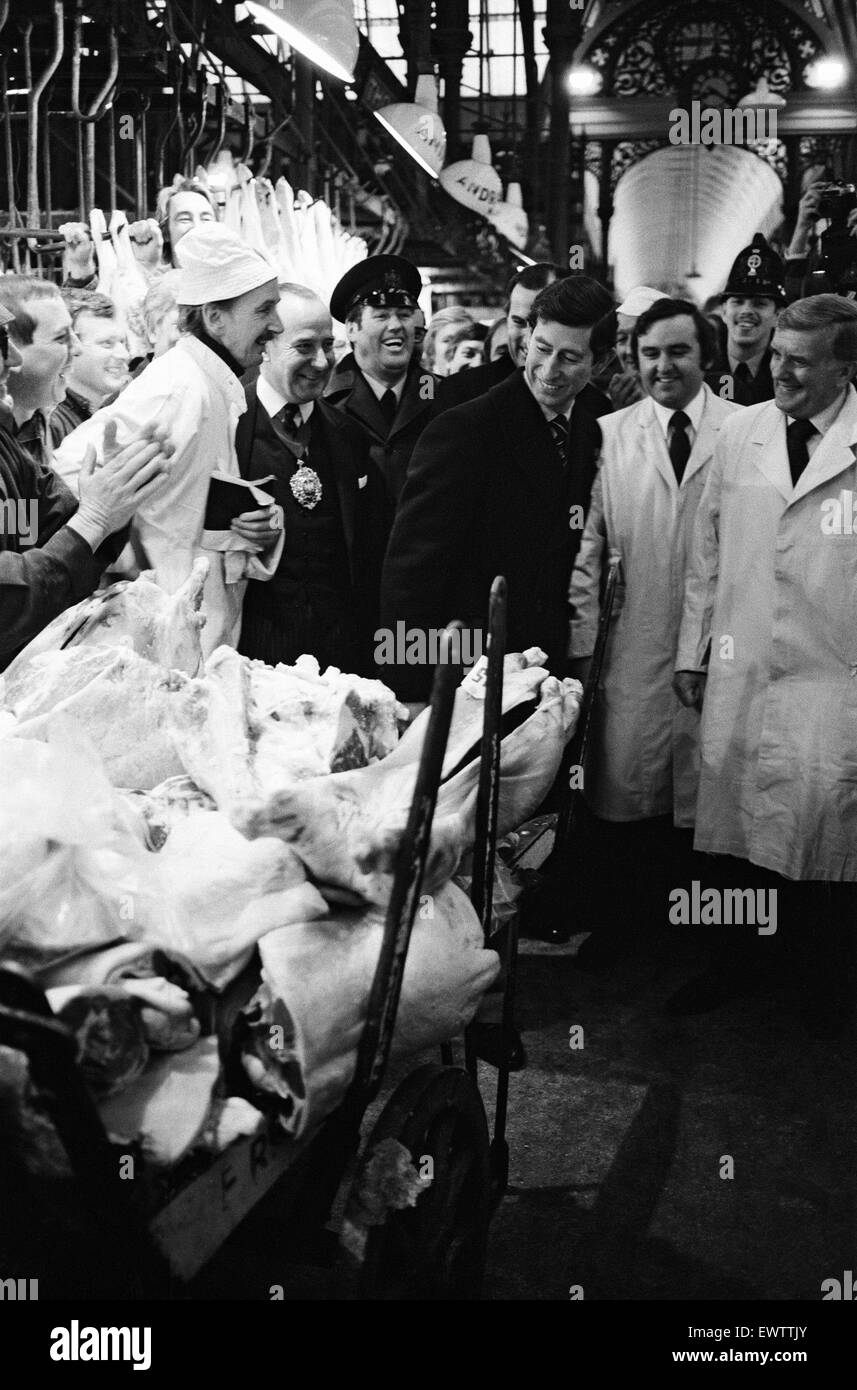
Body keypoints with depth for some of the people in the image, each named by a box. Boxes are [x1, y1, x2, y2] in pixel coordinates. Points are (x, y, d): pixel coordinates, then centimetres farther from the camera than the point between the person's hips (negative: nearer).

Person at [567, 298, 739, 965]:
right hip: (635, 642, 1)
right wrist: (580, 641, 0)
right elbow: (586, 547, 4)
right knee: (619, 783, 3)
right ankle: (612, 914, 20)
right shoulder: (609, 435, 4)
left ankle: (667, 908, 27)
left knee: (702, 784, 8)